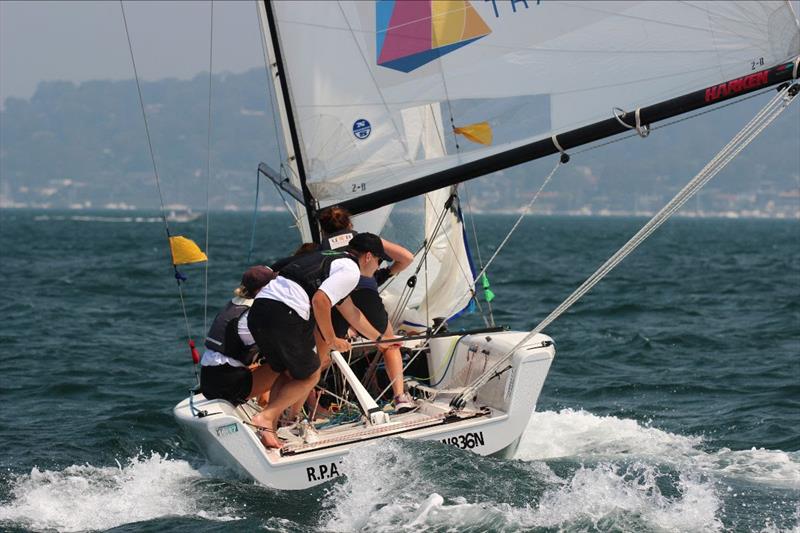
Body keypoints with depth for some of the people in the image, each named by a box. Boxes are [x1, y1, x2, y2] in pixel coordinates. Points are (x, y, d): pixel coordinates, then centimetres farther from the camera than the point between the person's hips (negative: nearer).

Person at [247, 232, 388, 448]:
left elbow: (351, 312, 45)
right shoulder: (350, 270, 3)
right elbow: (320, 300, -14)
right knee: (309, 376, 9)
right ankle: (266, 417, -5)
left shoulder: (330, 259, 33)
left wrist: (380, 339, 56)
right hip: (284, 315, -8)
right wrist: (331, 340, 0)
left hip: (258, 308, 8)